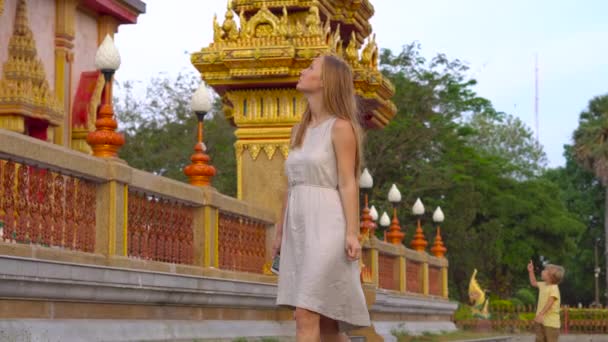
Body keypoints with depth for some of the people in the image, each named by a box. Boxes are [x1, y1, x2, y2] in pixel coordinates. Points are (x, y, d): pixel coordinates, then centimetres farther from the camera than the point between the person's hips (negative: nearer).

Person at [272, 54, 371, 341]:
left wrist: (352, 233, -18)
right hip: (299, 230, 8)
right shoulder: (300, 131, 17)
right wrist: (280, 233, 20)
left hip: (325, 228, -8)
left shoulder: (341, 127, -4)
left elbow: (348, 183, -10)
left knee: (306, 315, -16)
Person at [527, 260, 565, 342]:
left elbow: (549, 303, -27)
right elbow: (533, 283, 32)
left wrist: (541, 314, -36)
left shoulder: (554, 288, -16)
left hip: (551, 322, -9)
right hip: (541, 320, 9)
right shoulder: (543, 285, 11)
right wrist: (531, 271, 24)